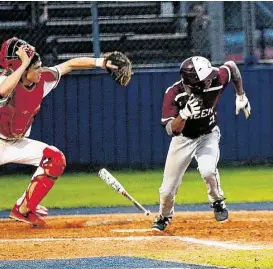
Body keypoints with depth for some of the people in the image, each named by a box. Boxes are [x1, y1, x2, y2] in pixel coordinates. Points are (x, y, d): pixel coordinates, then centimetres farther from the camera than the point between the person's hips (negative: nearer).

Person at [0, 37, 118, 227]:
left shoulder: (42, 79, -10)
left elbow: (70, 65, -1)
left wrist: (100, 62, -10)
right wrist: (24, 64, -46)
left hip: (17, 143, 7)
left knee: (55, 159, -2)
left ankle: (23, 209, 6)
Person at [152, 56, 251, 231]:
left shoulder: (216, 80, -27)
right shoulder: (174, 94, -31)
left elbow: (232, 67, -4)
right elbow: (172, 130, -35)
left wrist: (241, 96, 6)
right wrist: (185, 113, -53)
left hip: (208, 135, 0)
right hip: (183, 138, 0)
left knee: (207, 170, -32)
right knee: (168, 190, 4)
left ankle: (218, 202, -1)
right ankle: (164, 217, 38)